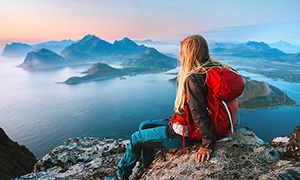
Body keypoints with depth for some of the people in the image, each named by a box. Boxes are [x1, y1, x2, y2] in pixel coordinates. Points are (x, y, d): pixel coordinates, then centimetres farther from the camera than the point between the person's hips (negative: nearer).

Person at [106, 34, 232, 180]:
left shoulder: (192, 79, -29)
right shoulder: (210, 69, -1)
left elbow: (199, 114, -31)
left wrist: (207, 145, -24)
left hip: (182, 134, -9)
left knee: (136, 139, 6)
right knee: (144, 126, 20)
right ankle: (147, 167, 34)